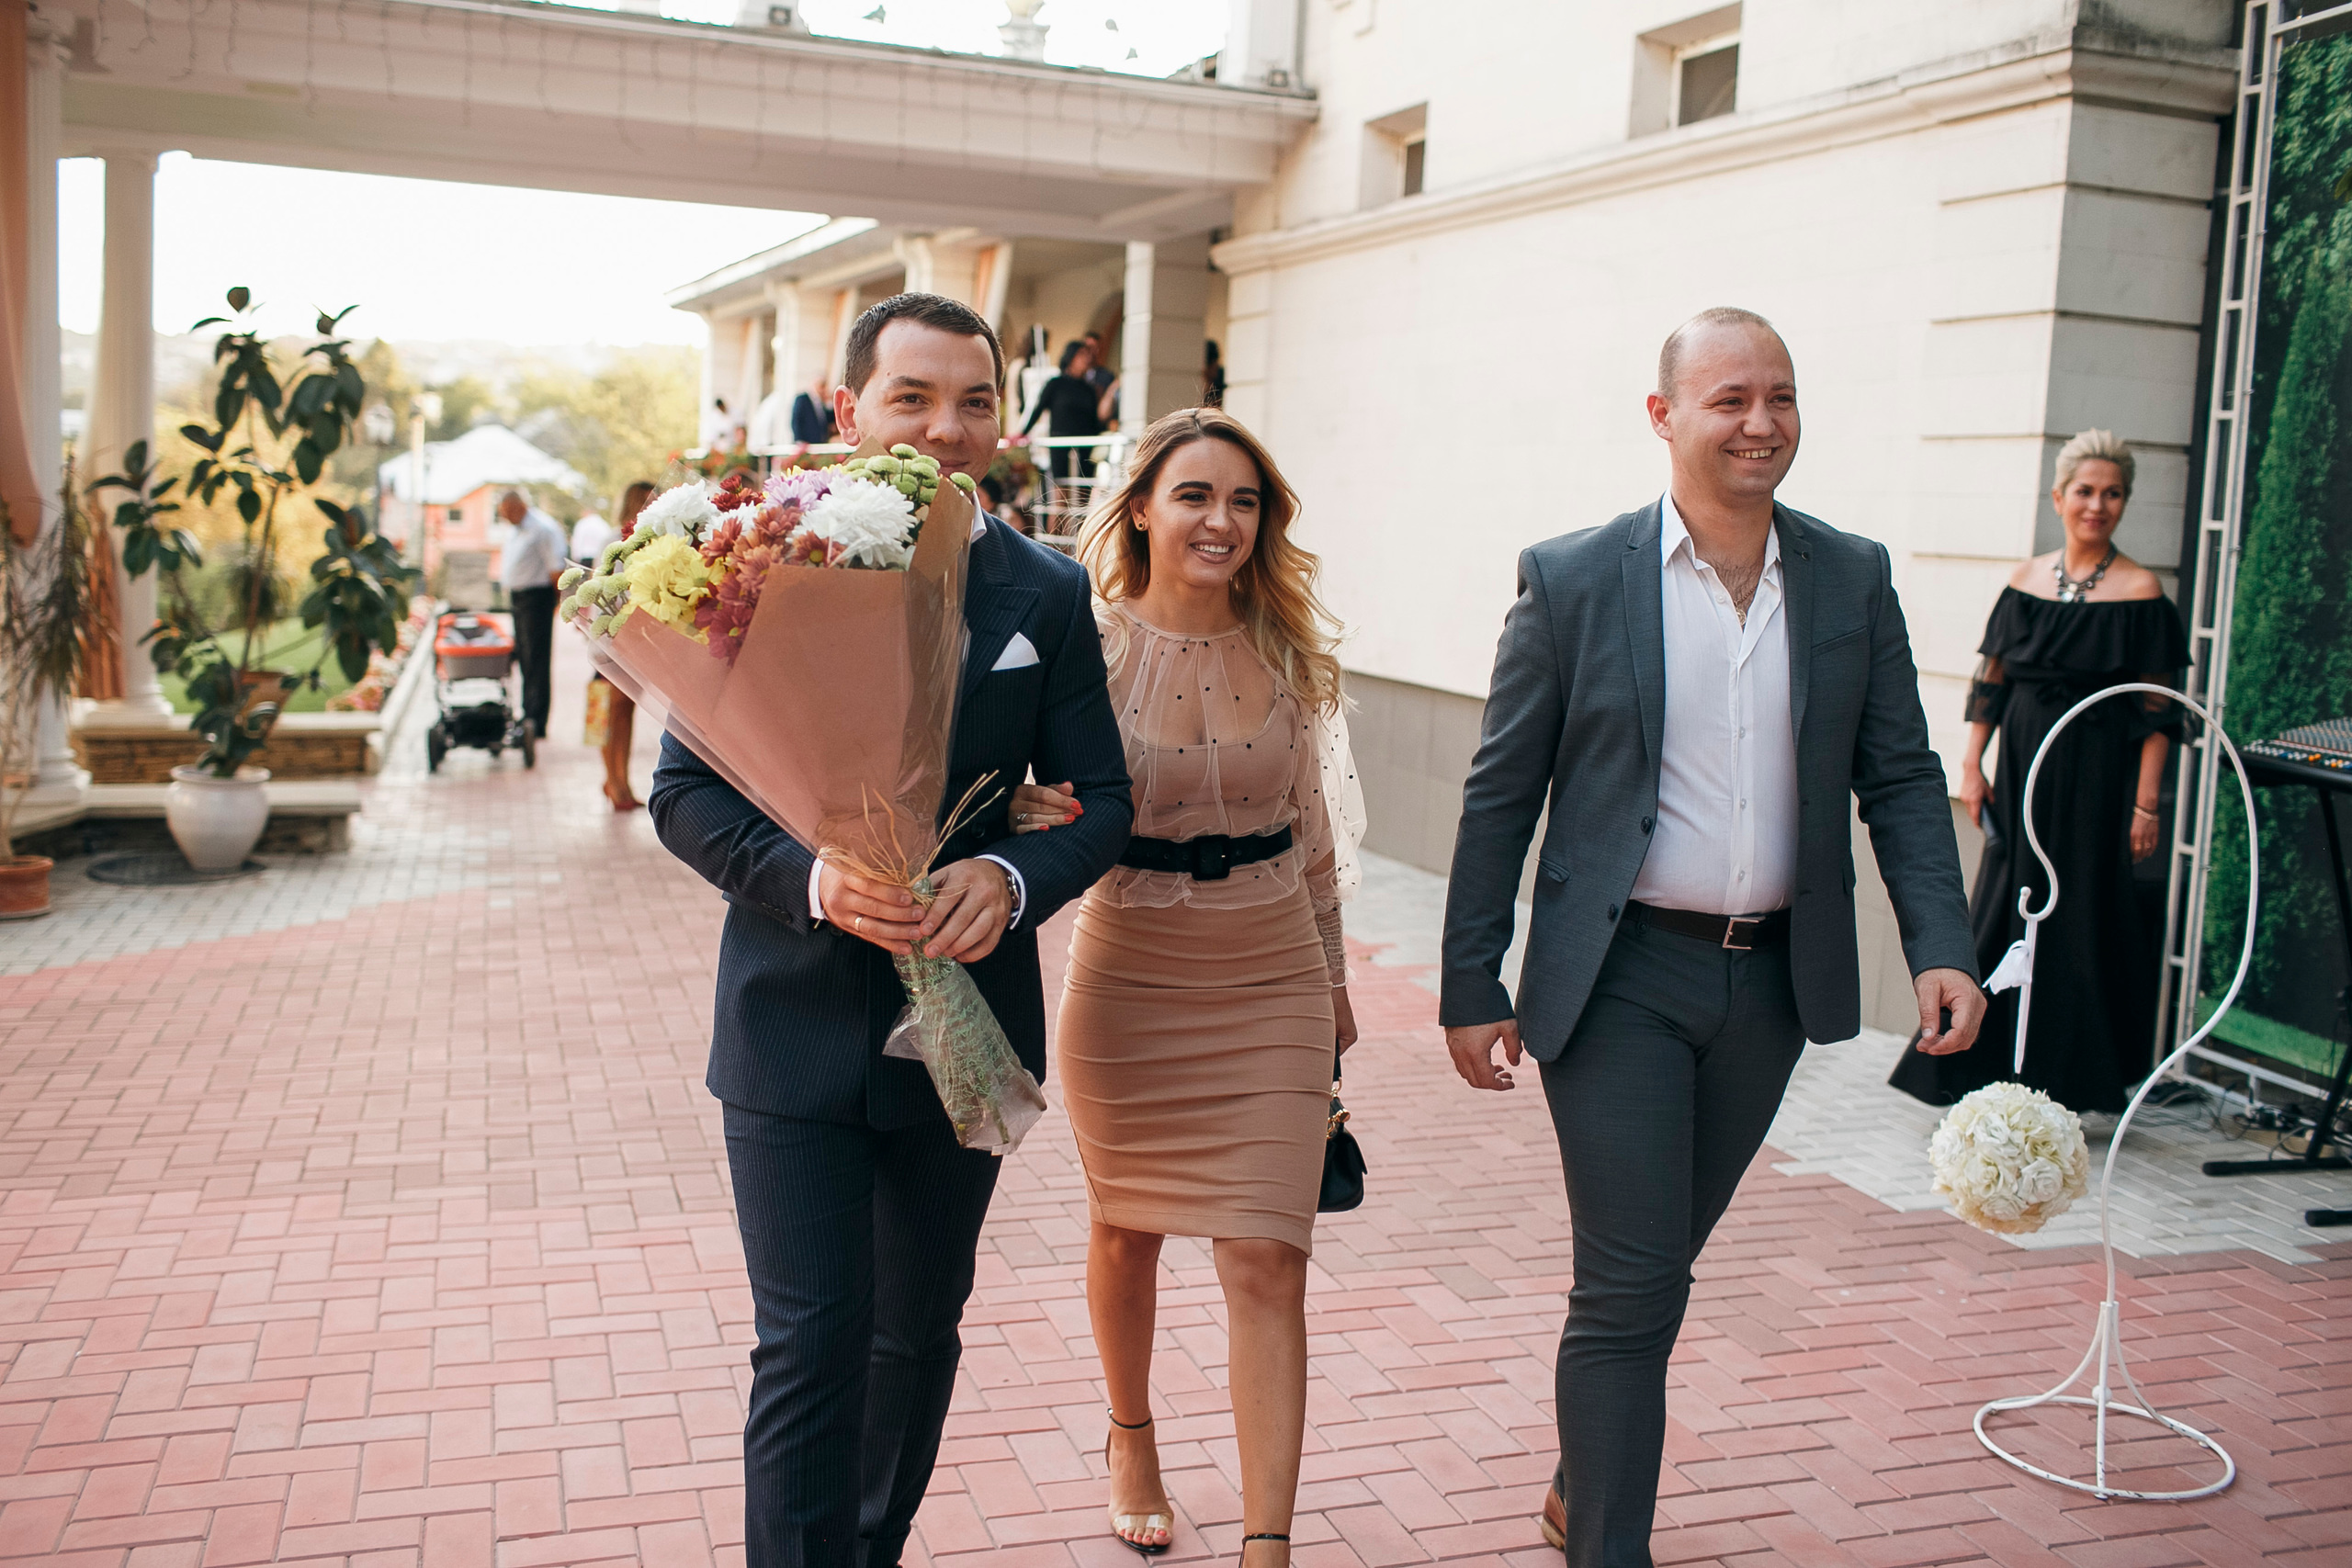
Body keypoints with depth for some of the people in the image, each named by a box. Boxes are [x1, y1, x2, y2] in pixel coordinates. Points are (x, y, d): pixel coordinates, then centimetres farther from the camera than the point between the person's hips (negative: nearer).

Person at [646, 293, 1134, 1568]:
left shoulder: (1048, 594, 1)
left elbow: (1099, 797, 2)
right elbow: (685, 791, -5)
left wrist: (1011, 878, -20)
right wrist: (810, 876, -23)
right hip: (797, 1028, -3)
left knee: (918, 1334, 19)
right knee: (810, 1346, -4)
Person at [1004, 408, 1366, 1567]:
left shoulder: (1286, 649, -1)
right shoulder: (1090, 644, -10)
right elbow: (1029, 804, -8)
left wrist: (1332, 978, 16)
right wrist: (1055, 822, -33)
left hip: (1272, 988, 1)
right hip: (1130, 981, -1)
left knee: (1267, 1263, -3)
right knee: (1127, 1232, 17)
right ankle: (1130, 1441, 44)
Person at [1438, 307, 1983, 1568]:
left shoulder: (1854, 579, 3)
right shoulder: (1572, 579, -7)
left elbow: (1901, 778, 6)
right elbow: (1500, 796, -4)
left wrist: (1942, 947, -7)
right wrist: (1471, 989, -3)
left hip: (1774, 979, 4)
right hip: (1621, 979, -4)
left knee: (1656, 1263, 19)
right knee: (1628, 1286, -5)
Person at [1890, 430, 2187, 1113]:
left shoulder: (2140, 590, -5)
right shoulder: (2026, 580, 8)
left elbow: (2157, 712, -7)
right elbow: (1991, 682, 10)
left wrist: (2146, 804, -11)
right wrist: (1972, 767, 3)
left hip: (2097, 775, -4)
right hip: (2024, 771, 4)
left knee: (2082, 919, 1)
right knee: (2001, 914, 6)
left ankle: (2068, 1083, 11)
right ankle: (1989, 1071, 17)